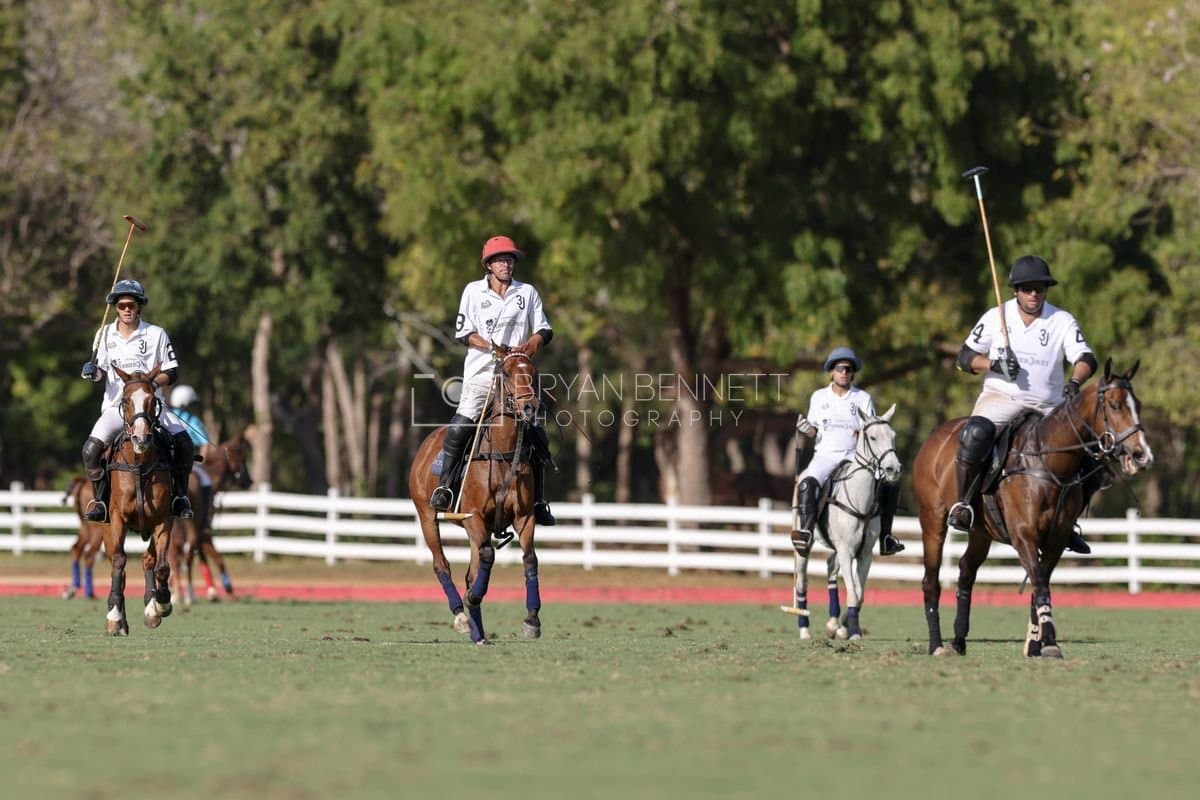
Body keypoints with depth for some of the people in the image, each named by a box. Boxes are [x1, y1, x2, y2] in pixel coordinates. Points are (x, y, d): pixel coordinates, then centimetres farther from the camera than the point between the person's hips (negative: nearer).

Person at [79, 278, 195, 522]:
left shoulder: (156, 334, 2)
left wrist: (154, 381, -18)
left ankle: (179, 496, -1)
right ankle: (101, 500, -5)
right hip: (116, 406, 1)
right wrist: (92, 371, -16)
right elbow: (100, 372, 7)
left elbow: (172, 374, 3)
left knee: (184, 443, -21)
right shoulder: (105, 334, 7)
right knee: (91, 449, -23)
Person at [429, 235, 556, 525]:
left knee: (537, 435, -3)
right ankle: (443, 487, -13)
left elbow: (544, 330, 11)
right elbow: (463, 332, 2)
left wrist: (531, 344, -12)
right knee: (460, 426, -22)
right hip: (481, 373, -2)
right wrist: (492, 347, -14)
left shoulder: (528, 293, 11)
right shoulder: (473, 291, 6)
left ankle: (538, 501, 8)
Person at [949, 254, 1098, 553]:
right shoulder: (996, 317, 3)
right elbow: (965, 357, 5)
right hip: (1000, 398, -2)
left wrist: (1075, 382, -31)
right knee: (975, 434, -36)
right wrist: (993, 364, -16)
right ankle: (963, 503, -21)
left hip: (1048, 407, 2)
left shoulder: (1062, 321, 2)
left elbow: (1085, 359, -9)